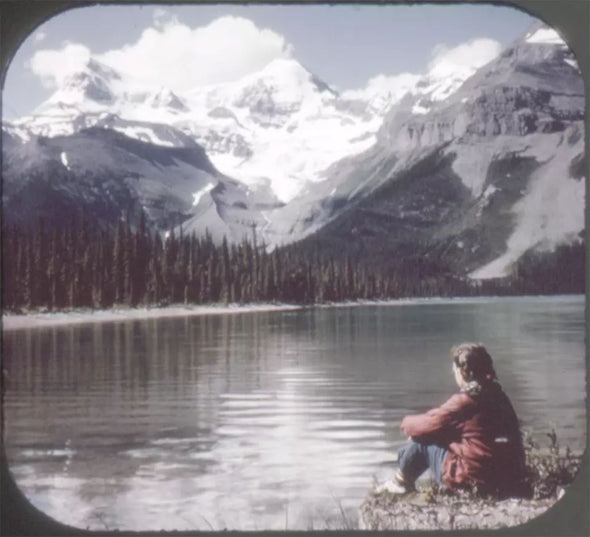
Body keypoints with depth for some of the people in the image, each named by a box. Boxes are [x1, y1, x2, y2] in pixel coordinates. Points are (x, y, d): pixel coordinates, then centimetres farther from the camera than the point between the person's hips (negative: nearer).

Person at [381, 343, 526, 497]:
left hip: (474, 482, -8)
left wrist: (407, 422, 14)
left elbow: (427, 425, -8)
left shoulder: (464, 401, -18)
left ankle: (402, 483, 29)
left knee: (422, 440, 7)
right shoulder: (499, 396, 6)